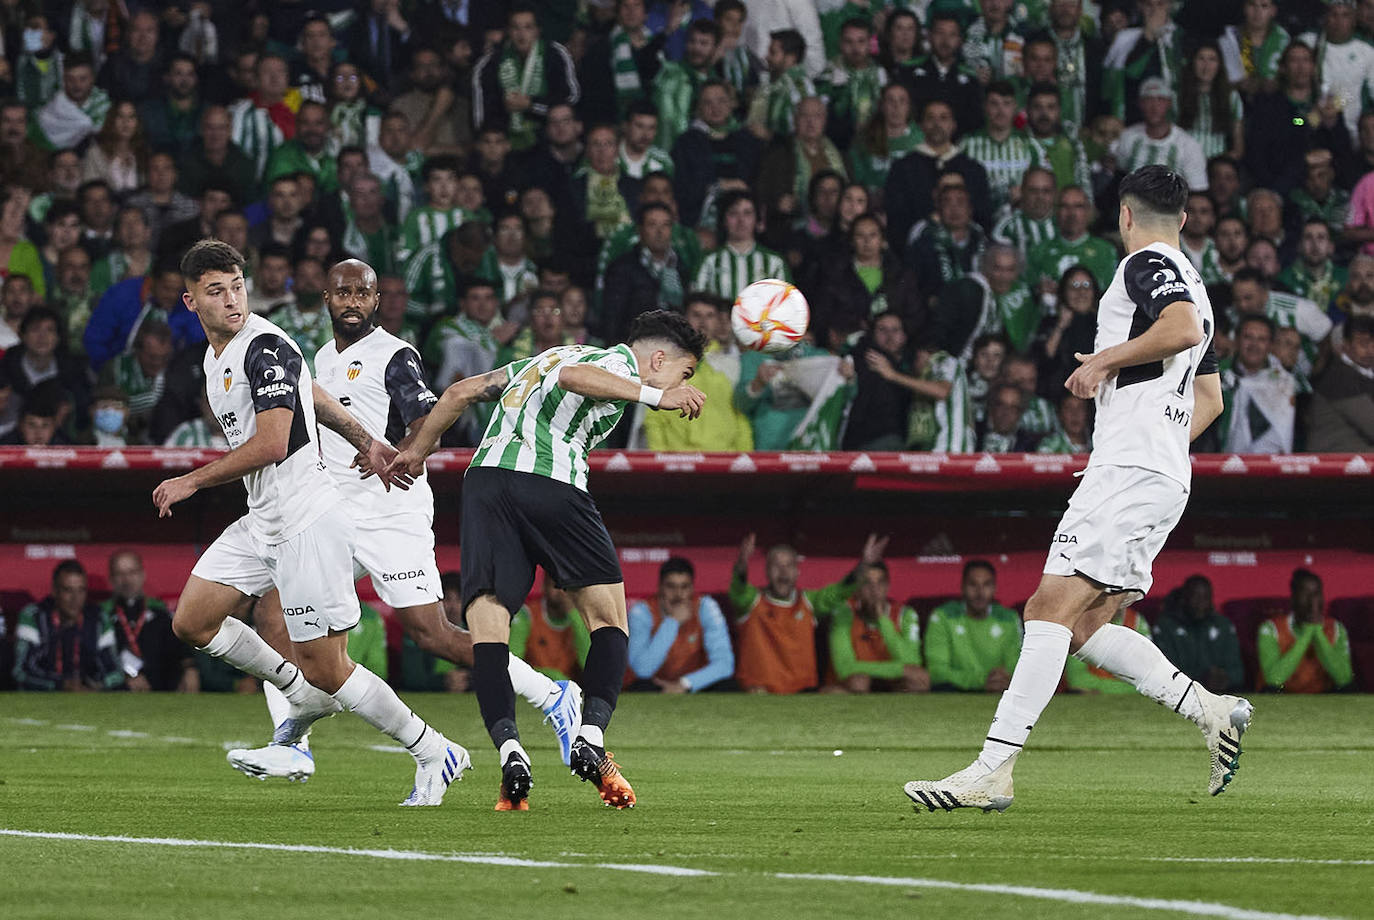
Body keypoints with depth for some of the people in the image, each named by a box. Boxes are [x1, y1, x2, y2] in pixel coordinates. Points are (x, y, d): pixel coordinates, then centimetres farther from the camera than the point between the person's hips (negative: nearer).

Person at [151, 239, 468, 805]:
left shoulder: (265, 347, -16)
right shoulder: (217, 358, 13)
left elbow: (271, 445, -23)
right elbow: (314, 395, 26)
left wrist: (192, 482, -14)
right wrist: (366, 445, 30)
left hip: (307, 520, -9)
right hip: (262, 521, 9)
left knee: (325, 669, -7)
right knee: (191, 622, 6)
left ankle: (434, 755, 6)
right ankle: (306, 700, 18)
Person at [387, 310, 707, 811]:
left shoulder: (543, 357, 33)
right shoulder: (621, 363, 12)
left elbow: (461, 391, 33)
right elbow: (573, 377, -11)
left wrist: (418, 450, 44)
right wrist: (655, 396, -12)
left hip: (485, 481, 5)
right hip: (552, 485, -5)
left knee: (486, 629, -3)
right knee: (609, 621, 10)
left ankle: (509, 751, -23)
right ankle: (591, 740, -6)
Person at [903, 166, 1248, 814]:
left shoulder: (1146, 264, -4)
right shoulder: (1188, 284, 24)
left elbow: (1184, 329, -25)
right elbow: (1210, 399, 31)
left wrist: (1107, 359, -14)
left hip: (1128, 470, -10)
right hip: (1163, 480, 10)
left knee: (1051, 609, -15)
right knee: (1082, 626, 9)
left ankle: (993, 768, -23)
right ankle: (1212, 711, 6)